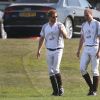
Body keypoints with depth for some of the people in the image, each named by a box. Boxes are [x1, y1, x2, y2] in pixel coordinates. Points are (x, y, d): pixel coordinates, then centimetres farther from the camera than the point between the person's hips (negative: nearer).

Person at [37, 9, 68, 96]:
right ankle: (55, 90, 10)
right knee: (51, 71, 3)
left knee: (56, 69, -15)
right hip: (49, 51, 4)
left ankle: (60, 87, 1)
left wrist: (62, 31, -39)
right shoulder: (45, 26, 5)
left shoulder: (60, 25, -7)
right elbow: (42, 38, 15)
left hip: (58, 50, -4)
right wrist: (39, 50, 9)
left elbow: (65, 36, -19)